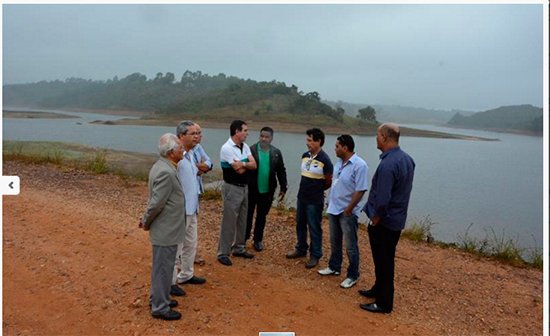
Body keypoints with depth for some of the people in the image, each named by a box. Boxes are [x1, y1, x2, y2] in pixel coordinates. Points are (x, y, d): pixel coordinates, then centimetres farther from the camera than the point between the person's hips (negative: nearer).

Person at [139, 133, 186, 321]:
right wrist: (147, 223, -9)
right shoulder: (166, 172, -26)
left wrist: (146, 219, 14)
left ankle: (158, 299, 39)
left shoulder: (162, 166, 7)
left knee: (161, 267, 22)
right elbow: (156, 203, -24)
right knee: (163, 269, 5)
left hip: (165, 228, 10)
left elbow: (155, 200, 13)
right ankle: (160, 308, 21)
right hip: (166, 231, -10)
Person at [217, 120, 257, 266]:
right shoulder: (227, 148, -17)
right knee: (229, 221, -2)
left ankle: (239, 248, 29)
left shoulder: (245, 146, 8)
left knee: (242, 220, 15)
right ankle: (223, 253, 9)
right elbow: (239, 170, -20)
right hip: (232, 188, -8)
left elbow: (254, 165, -3)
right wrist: (247, 164, -4)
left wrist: (242, 163, -18)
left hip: (245, 187, 8)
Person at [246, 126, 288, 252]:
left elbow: (281, 171, 6)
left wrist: (283, 188, 3)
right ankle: (243, 239, 25)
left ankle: (258, 240, 29)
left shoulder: (276, 152, 1)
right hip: (251, 189, -2)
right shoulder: (251, 150, -8)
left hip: (267, 191, 2)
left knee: (262, 216, 15)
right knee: (248, 215, 10)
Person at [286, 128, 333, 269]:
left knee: (314, 228, 5)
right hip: (301, 197, 7)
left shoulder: (325, 160, -17)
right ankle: (301, 249, 35)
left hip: (315, 201, -7)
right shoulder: (305, 155, 3)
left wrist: (317, 190, 6)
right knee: (300, 225, 18)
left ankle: (315, 255, 19)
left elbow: (329, 182, -8)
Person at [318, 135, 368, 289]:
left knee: (351, 246, 5)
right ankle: (334, 267, 39)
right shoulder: (339, 162, 6)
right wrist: (330, 202, 13)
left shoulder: (359, 165, -20)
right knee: (334, 242, 21)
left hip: (347, 212, -8)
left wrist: (348, 209, -19)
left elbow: (360, 190, -22)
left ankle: (353, 276, 19)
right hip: (333, 209, 8)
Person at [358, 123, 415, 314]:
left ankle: (384, 303, 20)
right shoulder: (406, 159, 4)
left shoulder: (387, 164, -27)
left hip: (384, 222, -9)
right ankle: (378, 290, 40)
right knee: (385, 260, 22)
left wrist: (376, 218, -12)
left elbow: (382, 199, -30)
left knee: (383, 262, 5)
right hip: (398, 219, 9)